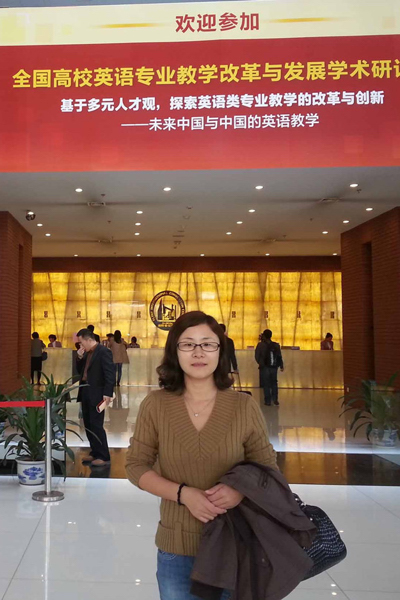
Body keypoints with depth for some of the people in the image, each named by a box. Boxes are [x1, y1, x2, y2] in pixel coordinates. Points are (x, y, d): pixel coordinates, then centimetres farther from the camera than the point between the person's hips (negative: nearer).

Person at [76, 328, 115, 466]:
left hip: (97, 394, -9)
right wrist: (79, 357, 3)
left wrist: (107, 394, -23)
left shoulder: (103, 351, -12)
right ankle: (95, 453, 22)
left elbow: (110, 374, -17)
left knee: (96, 425, -8)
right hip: (85, 392, 9)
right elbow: (80, 371, 19)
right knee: (88, 425, 12)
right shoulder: (87, 353, 14)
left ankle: (104, 457, -1)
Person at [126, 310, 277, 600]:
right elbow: (136, 466, -2)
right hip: (176, 549, 1)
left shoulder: (245, 406, -9)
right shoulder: (155, 405, -7)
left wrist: (241, 490, -21)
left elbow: (268, 469, 0)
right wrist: (183, 493, -18)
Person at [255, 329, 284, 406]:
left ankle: (268, 401, 5)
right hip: (274, 367, 3)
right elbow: (279, 357, 1)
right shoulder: (276, 345, 1)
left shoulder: (260, 345, -7)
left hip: (265, 367, -2)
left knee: (266, 384, 5)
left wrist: (260, 363, 12)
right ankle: (275, 400, 9)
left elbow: (257, 356, -4)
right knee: (274, 383, 15)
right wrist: (281, 366, 8)